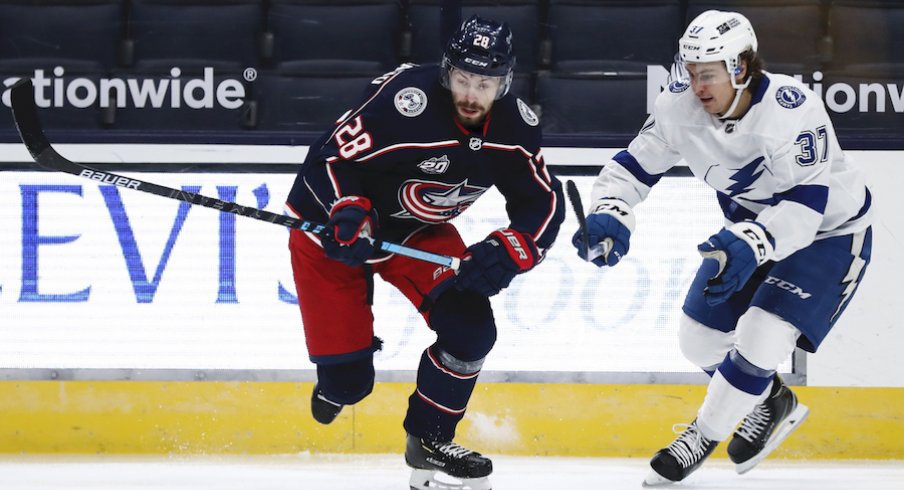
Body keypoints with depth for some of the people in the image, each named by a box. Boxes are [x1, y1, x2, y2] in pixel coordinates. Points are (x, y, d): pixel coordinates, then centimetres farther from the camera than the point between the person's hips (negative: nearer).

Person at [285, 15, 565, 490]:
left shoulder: (515, 126, -14)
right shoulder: (403, 103, -33)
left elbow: (543, 204, -8)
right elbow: (330, 159, -26)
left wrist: (505, 254, -25)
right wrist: (349, 216, -41)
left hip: (419, 230, 5)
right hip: (332, 227, -5)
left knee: (470, 329, -14)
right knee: (347, 379, -8)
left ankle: (428, 440, 8)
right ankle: (336, 383, 33)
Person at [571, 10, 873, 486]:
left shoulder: (792, 109, -36)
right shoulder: (680, 106, -19)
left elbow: (805, 205, -39)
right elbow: (635, 166, -11)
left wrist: (751, 244, -55)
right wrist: (609, 216, -31)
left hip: (828, 232, -7)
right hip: (752, 228, 7)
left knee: (760, 339, -19)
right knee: (698, 338, 7)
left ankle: (702, 437, 2)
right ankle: (769, 404, 34)